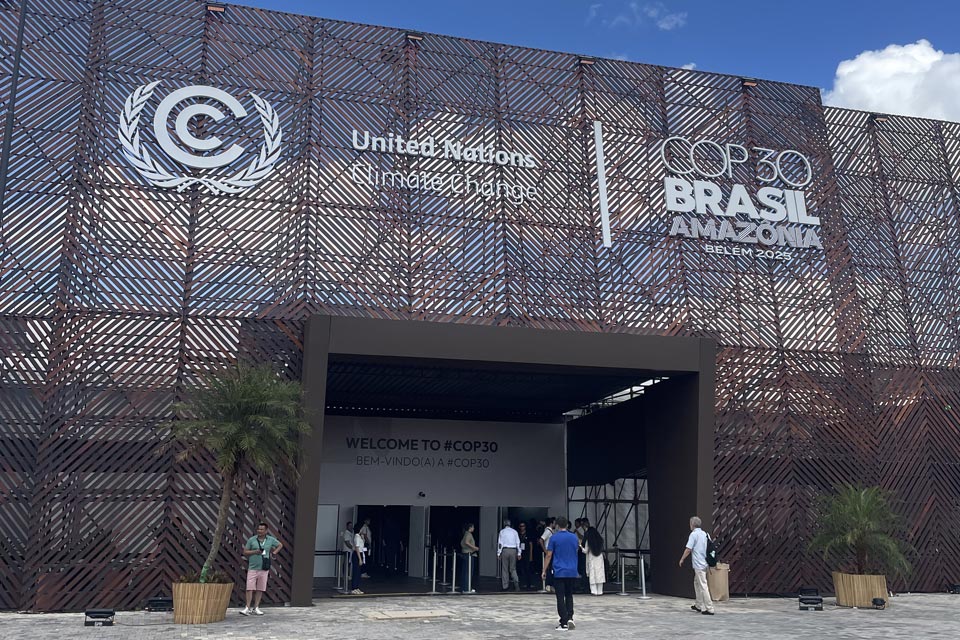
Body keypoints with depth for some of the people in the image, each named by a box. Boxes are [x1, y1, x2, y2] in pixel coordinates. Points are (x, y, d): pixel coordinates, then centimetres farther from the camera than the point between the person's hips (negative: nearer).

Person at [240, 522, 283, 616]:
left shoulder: (271, 540, 5)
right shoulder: (251, 540, -1)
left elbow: (280, 545, 21)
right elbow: (245, 552, 2)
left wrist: (274, 553, 9)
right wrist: (254, 552, -13)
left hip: (264, 568, 2)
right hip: (252, 568, -2)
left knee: (260, 589, 4)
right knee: (250, 588, -7)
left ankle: (256, 608, 11)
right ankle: (247, 608, -2)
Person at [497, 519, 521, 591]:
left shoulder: (502, 531, 1)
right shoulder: (514, 531, 8)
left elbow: (500, 543, -3)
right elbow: (518, 543, 7)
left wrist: (498, 553, 1)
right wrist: (519, 553, 12)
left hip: (505, 550, -2)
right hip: (513, 550, 2)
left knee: (505, 569, 6)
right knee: (513, 568, 9)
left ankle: (505, 586, 7)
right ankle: (516, 582, -12)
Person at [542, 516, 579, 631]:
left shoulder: (554, 538, -6)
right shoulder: (574, 537, 4)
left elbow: (549, 555, -6)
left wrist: (544, 571, 1)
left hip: (559, 572, -3)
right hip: (572, 572, 3)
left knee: (560, 598, 2)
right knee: (569, 596, 16)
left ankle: (564, 623, 0)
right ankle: (570, 618, 1)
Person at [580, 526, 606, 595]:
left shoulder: (588, 541, -7)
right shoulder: (600, 539, 2)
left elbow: (585, 551, -4)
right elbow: (602, 549, 11)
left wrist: (581, 547, 13)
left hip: (592, 560, -3)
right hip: (600, 559, 3)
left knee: (592, 575, 3)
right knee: (600, 574, 7)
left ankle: (594, 591, -3)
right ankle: (600, 591, 8)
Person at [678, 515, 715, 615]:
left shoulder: (694, 534, -12)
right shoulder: (705, 534, 10)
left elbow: (688, 549, -14)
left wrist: (682, 559, -1)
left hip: (698, 564, -9)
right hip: (704, 563, 9)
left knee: (703, 586, -7)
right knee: (697, 583, 21)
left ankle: (709, 609, -9)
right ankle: (699, 605, 26)